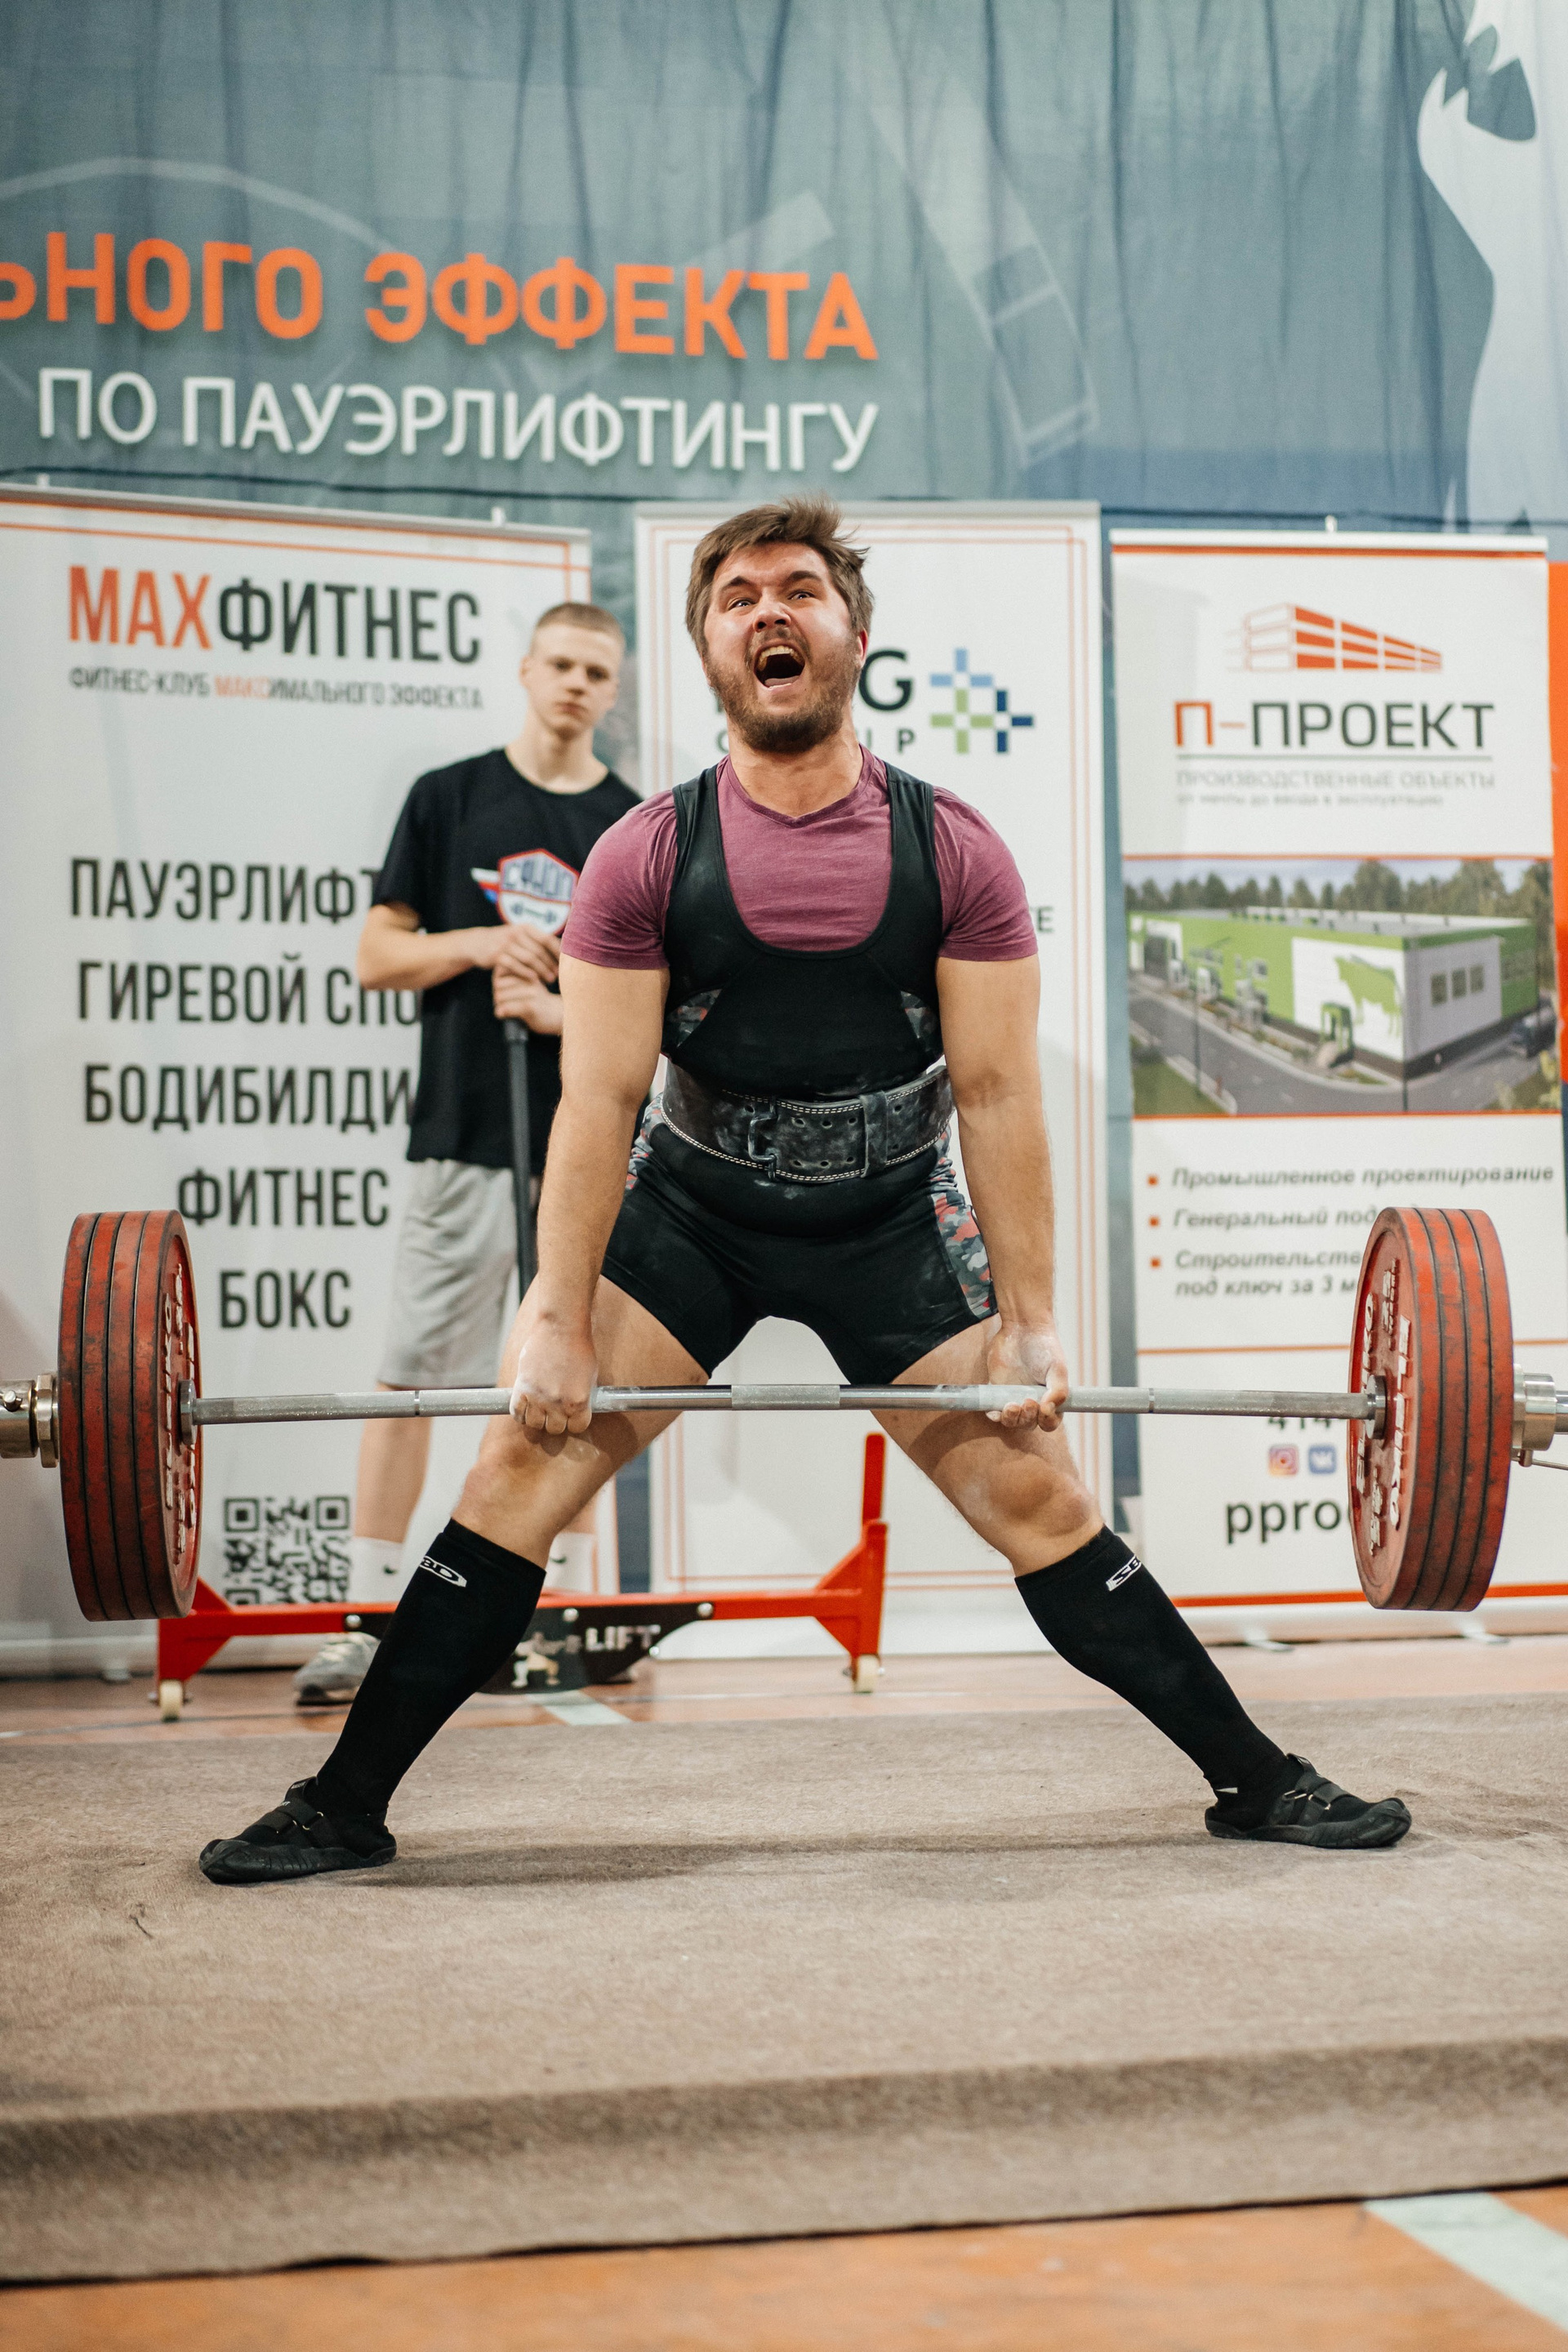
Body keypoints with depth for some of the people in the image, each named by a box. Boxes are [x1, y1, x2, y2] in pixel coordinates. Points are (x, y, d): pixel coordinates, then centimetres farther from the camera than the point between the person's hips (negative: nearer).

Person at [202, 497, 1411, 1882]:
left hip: (892, 1222, 0)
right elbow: (601, 1101, -13)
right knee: (524, 1471, -9)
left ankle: (1257, 1782, 10)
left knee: (1037, 1497, -3)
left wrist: (1031, 1323, -11)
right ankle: (343, 1809, 0)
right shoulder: (649, 857, -12)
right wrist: (559, 1328, -17)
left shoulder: (953, 853, -11)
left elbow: (997, 1094, -10)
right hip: (688, 1213, 0)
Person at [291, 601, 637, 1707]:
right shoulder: (450, 799, 7)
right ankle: (366, 1618, 2)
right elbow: (378, 956, 6)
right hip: (464, 1131, -1)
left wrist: (559, 1008, -13)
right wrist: (478, 945, -11)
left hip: (589, 1142, 1)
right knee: (411, 1373, -2)